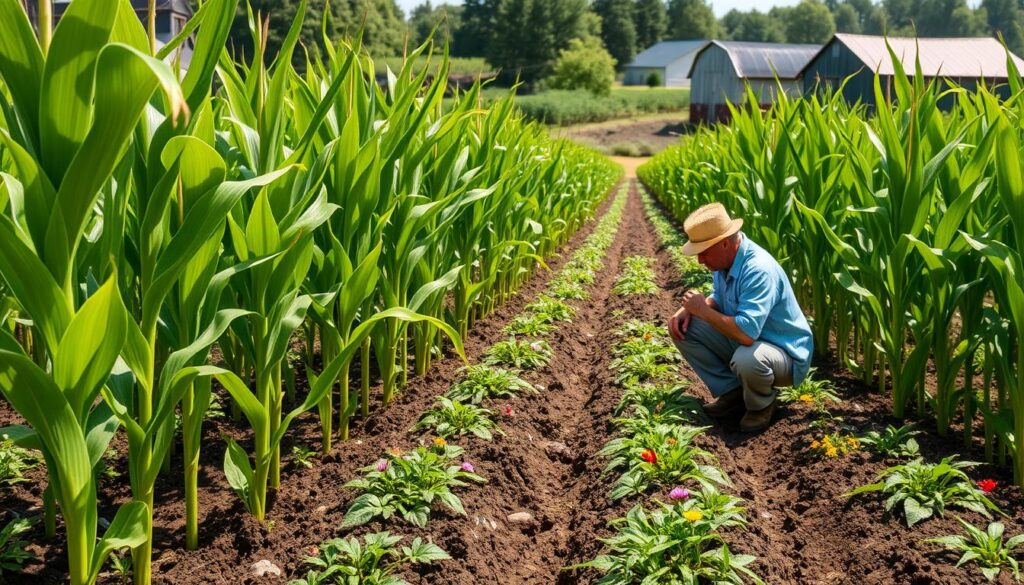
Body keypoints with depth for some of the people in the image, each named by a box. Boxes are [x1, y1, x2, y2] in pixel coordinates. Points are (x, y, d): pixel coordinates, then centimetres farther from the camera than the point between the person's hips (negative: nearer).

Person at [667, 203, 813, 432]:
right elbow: (718, 298, 15)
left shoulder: (759, 269, -32)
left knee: (747, 359, -42)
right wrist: (688, 310, -7)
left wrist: (703, 310, -26)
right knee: (682, 328, -4)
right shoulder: (726, 259, -5)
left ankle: (762, 405, -6)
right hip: (742, 339, 8)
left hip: (786, 354, -8)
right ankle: (732, 391, 7)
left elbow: (746, 333, -41)